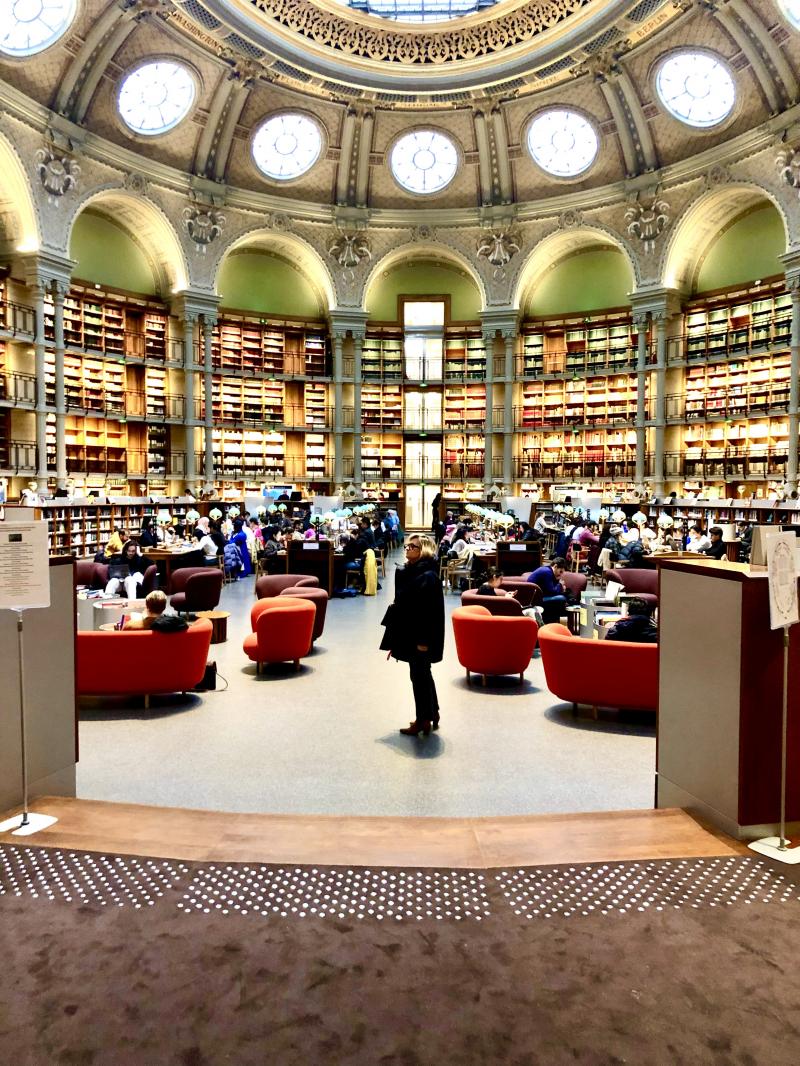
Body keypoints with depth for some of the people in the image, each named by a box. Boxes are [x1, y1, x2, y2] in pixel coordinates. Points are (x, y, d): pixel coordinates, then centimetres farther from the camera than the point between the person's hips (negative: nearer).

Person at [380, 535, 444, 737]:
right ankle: (431, 715, 30)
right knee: (422, 675, 18)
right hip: (408, 634, 9)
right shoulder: (407, 573, 9)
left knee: (419, 676, 0)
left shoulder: (427, 576, -17)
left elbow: (430, 610, -21)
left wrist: (423, 640, -23)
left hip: (420, 636, -9)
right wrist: (394, 640, 15)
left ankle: (424, 720, 11)